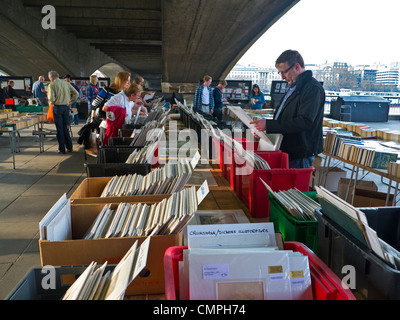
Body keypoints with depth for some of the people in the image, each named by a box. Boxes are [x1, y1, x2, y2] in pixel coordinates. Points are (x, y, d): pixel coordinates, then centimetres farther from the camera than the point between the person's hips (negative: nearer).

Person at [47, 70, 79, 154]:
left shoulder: (52, 85, -7)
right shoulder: (66, 83, 7)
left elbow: (51, 98, -16)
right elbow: (76, 94, 3)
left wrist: (52, 102, 6)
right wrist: (70, 102, 10)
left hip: (57, 107, -4)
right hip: (66, 107, 4)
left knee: (59, 128, 3)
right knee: (65, 127, 15)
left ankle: (62, 149, 8)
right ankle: (69, 147, 15)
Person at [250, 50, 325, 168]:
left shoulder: (313, 88, -16)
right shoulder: (294, 87, 17)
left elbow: (304, 122, -26)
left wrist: (268, 125, -26)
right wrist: (262, 127, 9)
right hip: (287, 151, 9)